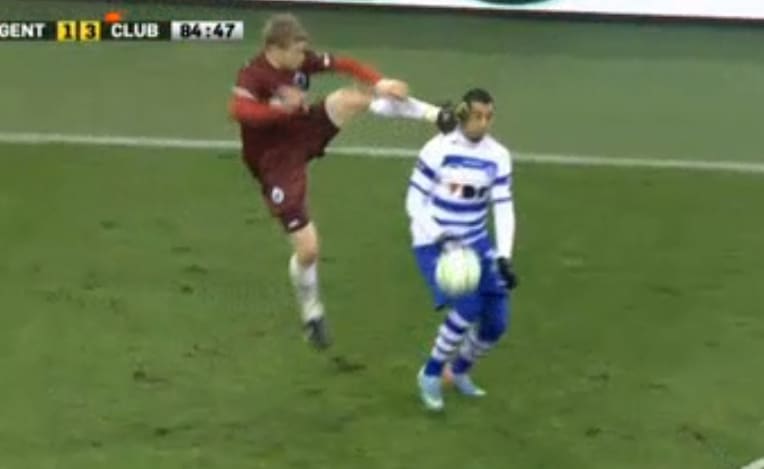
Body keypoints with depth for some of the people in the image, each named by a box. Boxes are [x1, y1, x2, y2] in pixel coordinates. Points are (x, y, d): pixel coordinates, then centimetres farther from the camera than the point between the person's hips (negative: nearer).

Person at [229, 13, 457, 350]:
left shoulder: (301, 61, -8)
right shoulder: (253, 75, -27)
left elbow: (343, 65, -2)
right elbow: (238, 110, -47)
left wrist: (379, 82, -16)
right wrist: (283, 108, -53)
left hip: (304, 135, 6)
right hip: (279, 163, -6)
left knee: (353, 98, -15)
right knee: (308, 248, -5)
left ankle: (435, 115, -6)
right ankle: (312, 314, 21)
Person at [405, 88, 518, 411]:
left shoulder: (497, 156, -2)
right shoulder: (438, 150, -14)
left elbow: (503, 209, -2)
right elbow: (414, 201, -10)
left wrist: (504, 257, -14)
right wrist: (438, 238, -23)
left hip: (475, 244, 5)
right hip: (434, 243, -5)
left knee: (496, 321, -2)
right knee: (467, 308, -24)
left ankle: (459, 370, 27)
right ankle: (431, 374, -1)